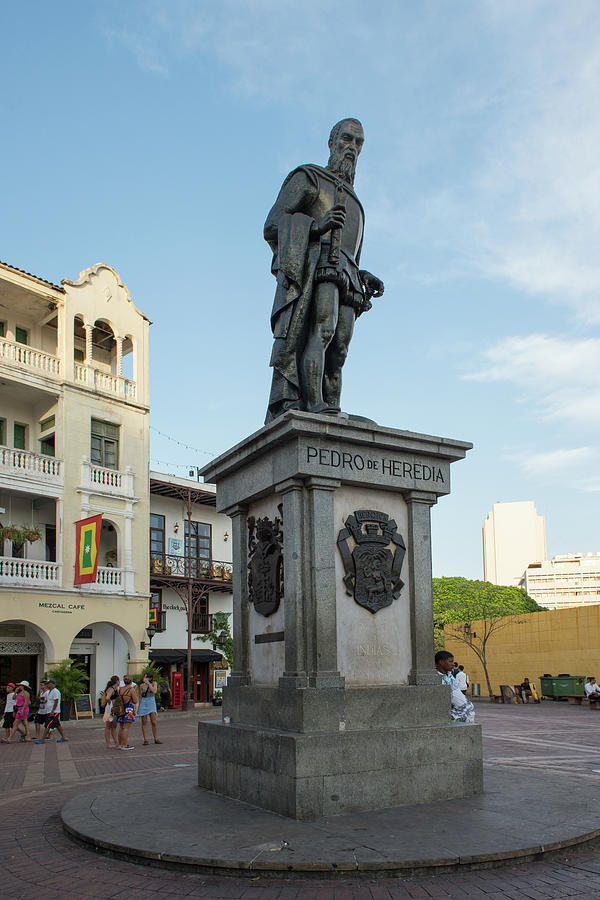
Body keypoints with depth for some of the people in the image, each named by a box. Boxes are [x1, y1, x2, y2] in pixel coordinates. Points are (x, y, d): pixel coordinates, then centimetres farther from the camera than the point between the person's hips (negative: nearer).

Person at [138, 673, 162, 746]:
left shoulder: (154, 683, 2)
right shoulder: (142, 685, 7)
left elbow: (154, 691, -16)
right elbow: (140, 697, 12)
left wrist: (148, 683, -14)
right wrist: (138, 707, 9)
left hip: (151, 702, -2)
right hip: (143, 703, 2)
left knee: (153, 722, -6)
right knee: (144, 722, -1)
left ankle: (156, 739, 4)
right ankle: (145, 740, 3)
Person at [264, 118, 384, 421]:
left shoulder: (353, 203, 40)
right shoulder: (307, 177, 20)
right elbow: (273, 224, 5)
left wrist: (364, 277, 15)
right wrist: (314, 227, -11)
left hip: (344, 282, 6)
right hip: (312, 269, -6)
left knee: (336, 349, -9)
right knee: (321, 328, -27)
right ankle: (314, 405, -38)